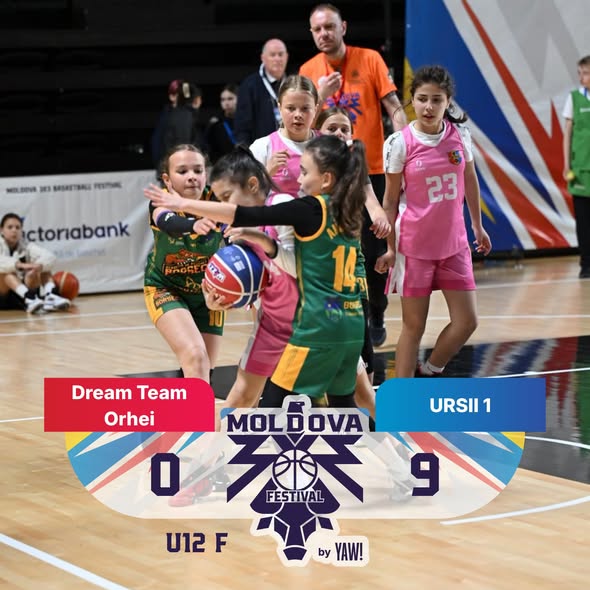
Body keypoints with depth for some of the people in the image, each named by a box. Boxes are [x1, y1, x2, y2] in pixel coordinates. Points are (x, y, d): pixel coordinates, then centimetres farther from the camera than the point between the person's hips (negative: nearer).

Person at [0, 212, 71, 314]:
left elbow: (50, 256, -16)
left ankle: (50, 295, -40)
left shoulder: (26, 247, 4)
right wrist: (19, 265, -45)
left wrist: (39, 265, -38)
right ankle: (28, 299, -52)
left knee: (44, 267, -13)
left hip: (20, 299, 3)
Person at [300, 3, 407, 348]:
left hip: (372, 170, -2)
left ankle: (376, 319, 16)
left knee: (374, 250, 3)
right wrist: (320, 96, -18)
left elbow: (394, 108, -5)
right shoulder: (308, 71, 2)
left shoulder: (370, 60, -3)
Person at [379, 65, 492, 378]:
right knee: (413, 326, 2)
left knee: (466, 321, 0)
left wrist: (478, 226, 18)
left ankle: (427, 374, 24)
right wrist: (390, 248, -4)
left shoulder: (460, 134, -2)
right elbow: (391, 199, -4)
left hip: (453, 243, 4)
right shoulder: (400, 143, -11)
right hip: (414, 245, -3)